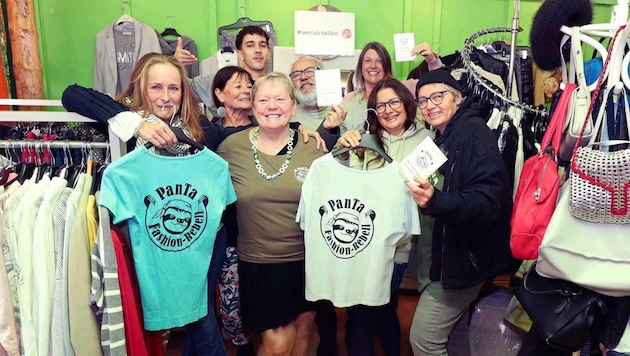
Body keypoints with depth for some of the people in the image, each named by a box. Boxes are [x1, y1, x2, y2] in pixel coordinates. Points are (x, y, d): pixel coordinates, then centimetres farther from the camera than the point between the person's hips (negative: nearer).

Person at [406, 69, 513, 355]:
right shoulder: (441, 139, 12)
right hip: (436, 253, 9)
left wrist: (436, 201, -41)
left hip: (463, 256, -9)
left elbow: (488, 202, -27)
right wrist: (424, 196, 5)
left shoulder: (474, 133, -15)